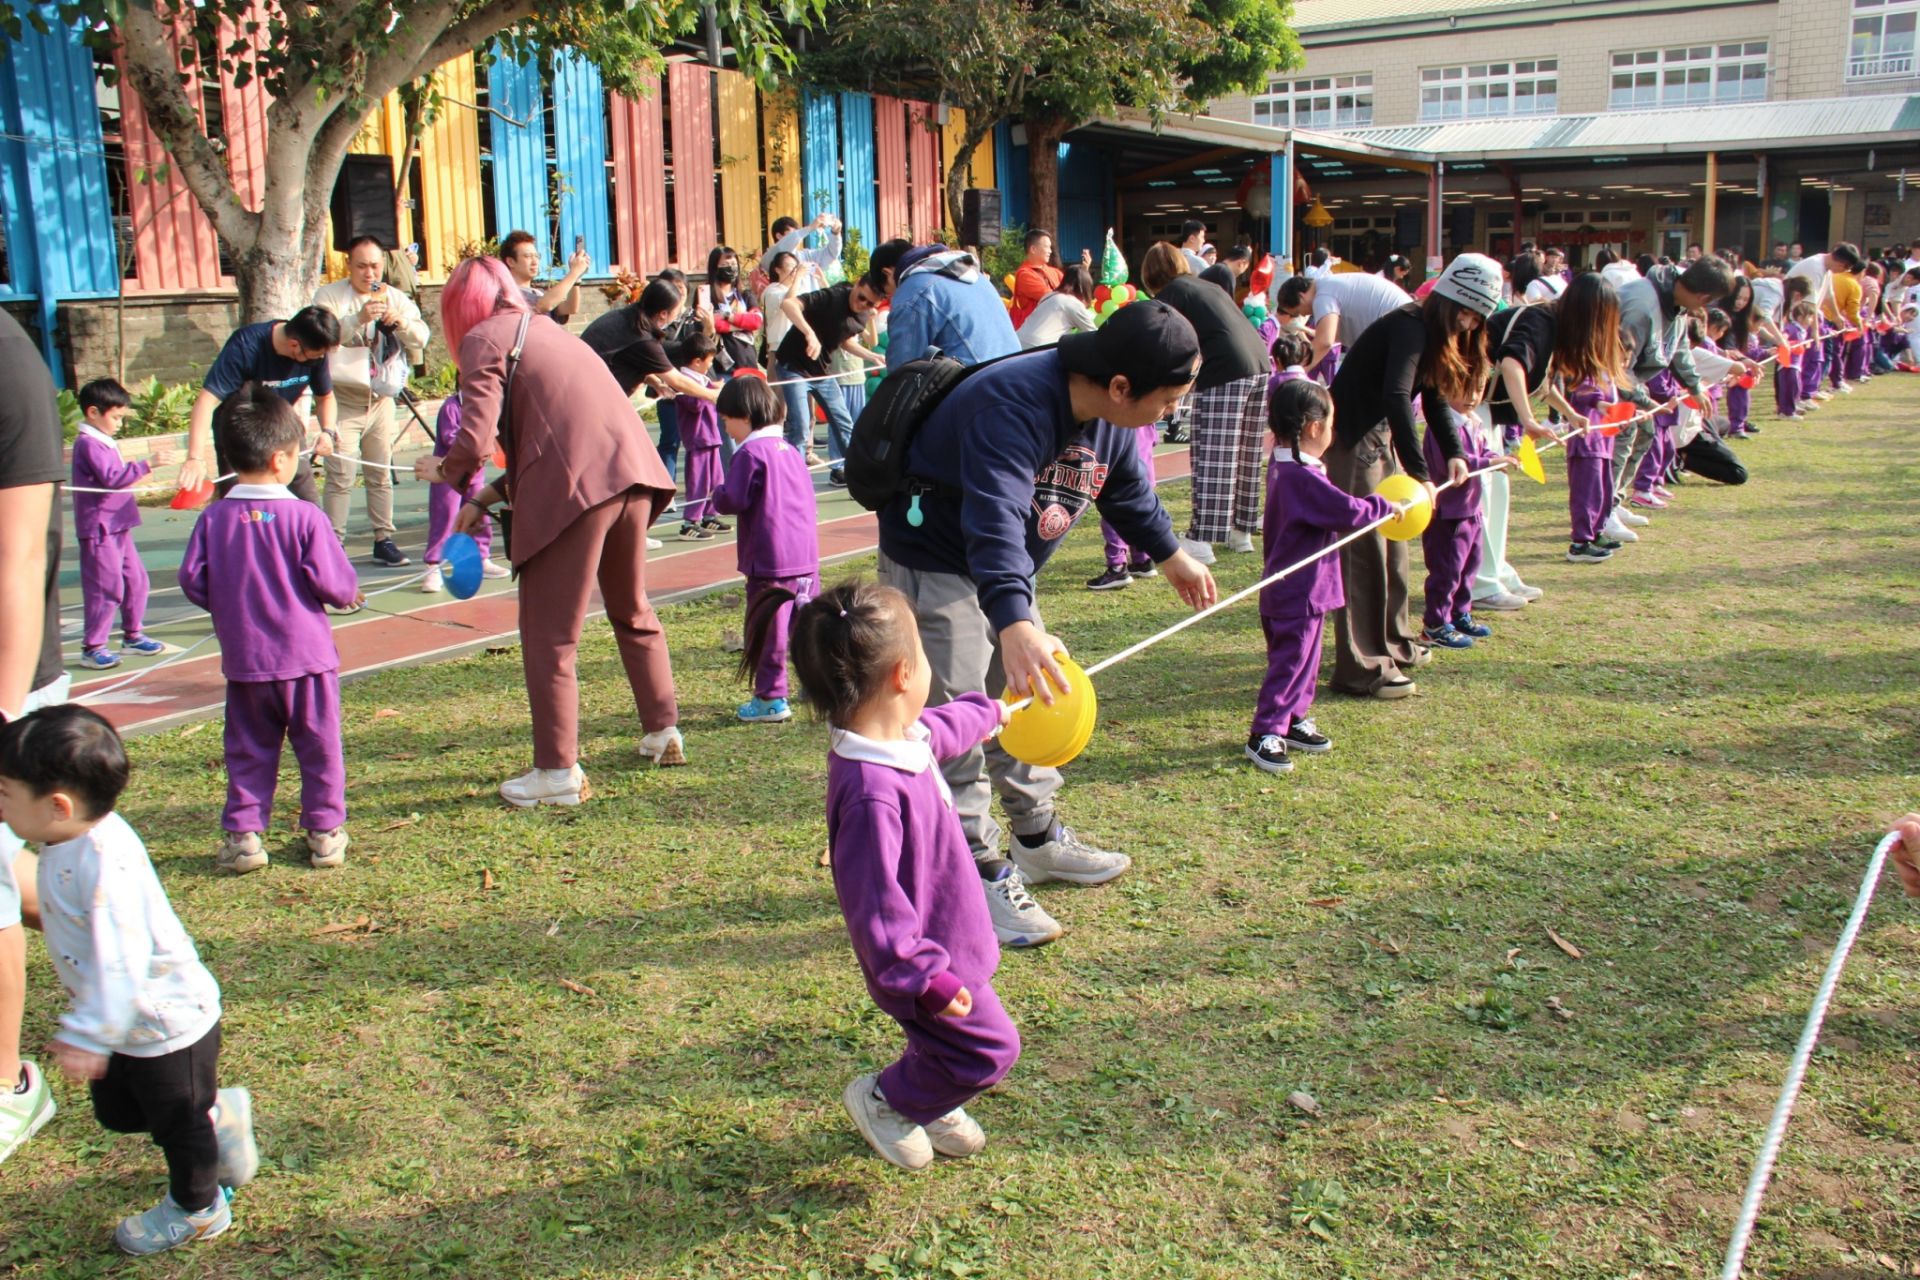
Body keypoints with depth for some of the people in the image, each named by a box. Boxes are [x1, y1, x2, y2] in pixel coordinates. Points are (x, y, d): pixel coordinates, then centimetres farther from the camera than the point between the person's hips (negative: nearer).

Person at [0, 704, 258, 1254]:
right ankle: (219, 1113, 41)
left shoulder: (105, 864, -34)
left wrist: (87, 1036, -30)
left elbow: (119, 961, -34)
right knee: (116, 1111, 25)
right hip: (127, 1024, 9)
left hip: (165, 1023, -9)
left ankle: (197, 1210, 37)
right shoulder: (68, 844, -4)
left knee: (177, 1124, 14)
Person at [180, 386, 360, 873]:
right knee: (319, 747, 11)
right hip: (306, 655, -2)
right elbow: (333, 583, -14)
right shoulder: (305, 517, -14)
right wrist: (349, 594, 9)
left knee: (249, 750, 14)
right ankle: (325, 832, 17)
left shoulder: (213, 518, -4)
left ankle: (244, 835, 13)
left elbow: (192, 581, -2)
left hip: (244, 659, 3)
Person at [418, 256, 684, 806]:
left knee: (549, 635, 3)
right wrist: (488, 496, 28)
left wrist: (442, 471, 13)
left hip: (575, 487, -8)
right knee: (634, 614, 24)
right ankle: (664, 733, 32)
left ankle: (558, 771, 6)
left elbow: (475, 442, -9)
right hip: (632, 472, 8)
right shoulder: (544, 329, 26)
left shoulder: (484, 339, 2)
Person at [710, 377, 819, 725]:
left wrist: (717, 496, 5)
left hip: (770, 561, -8)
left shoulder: (750, 454, -12)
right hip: (806, 555, 8)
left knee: (767, 629, 0)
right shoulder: (790, 450, 14)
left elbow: (733, 501, -17)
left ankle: (771, 698, 3)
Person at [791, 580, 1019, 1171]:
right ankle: (885, 1100, 20)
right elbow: (874, 902, -33)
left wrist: (987, 713, 42)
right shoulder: (871, 793, -36)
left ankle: (929, 1105, 46)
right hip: (928, 954, -10)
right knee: (988, 1049, -1)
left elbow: (941, 729, 23)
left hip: (946, 939, 10)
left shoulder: (906, 734, -4)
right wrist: (925, 977, -32)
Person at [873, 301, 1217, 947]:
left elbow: (1129, 490, 16)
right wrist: (1014, 623, -63)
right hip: (934, 561, -9)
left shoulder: (1109, 417, -6)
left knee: (1028, 699, 17)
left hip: (1006, 572, 9)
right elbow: (995, 518, -50)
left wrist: (1171, 555, 30)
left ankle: (1038, 839, 34)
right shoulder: (1015, 406, -36)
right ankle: (974, 878, -1)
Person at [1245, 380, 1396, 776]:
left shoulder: (1283, 468, 8)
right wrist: (1385, 508, -7)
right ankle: (1264, 735, 2)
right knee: (1291, 661, -4)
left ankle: (1293, 719, 30)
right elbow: (1349, 512, -23)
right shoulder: (1304, 478, -25)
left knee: (1303, 657, 19)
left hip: (1295, 589, 10)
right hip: (1299, 592, -10)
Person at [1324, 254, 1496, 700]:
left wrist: (1453, 453, -2)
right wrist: (1419, 473, -38)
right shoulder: (1411, 328, -20)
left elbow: (1434, 400, 15)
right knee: (1363, 548, -10)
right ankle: (1360, 668, -7)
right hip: (1349, 438, -10)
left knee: (1391, 541, 17)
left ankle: (1391, 643, 31)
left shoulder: (1437, 335, 11)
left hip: (1375, 436, 10)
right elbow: (1396, 397, -34)